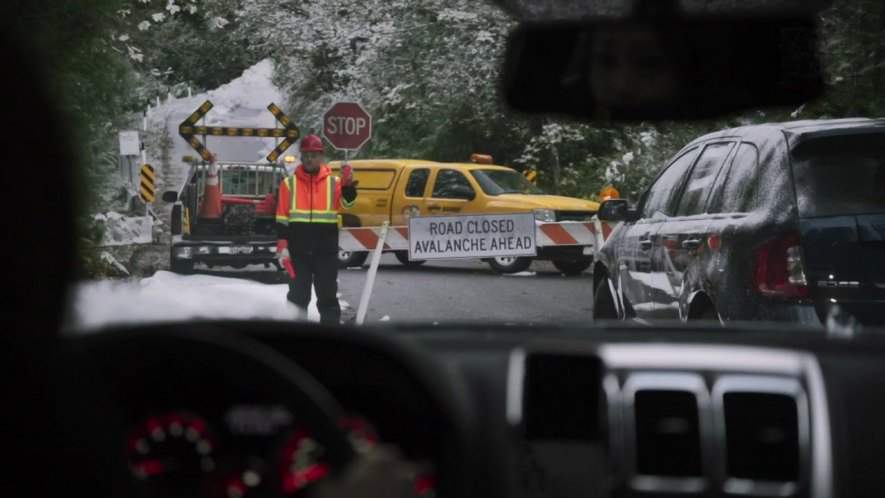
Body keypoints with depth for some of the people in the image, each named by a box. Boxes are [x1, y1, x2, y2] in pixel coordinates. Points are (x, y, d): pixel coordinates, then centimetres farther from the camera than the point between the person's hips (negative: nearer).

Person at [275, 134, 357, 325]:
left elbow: (346, 202, -13)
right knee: (298, 294, 6)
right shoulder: (289, 183, 4)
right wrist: (282, 246, -4)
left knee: (328, 294, 6)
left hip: (326, 250, 0)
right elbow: (282, 218, 3)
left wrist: (348, 186, -33)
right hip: (298, 250, 0)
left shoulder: (333, 182, 4)